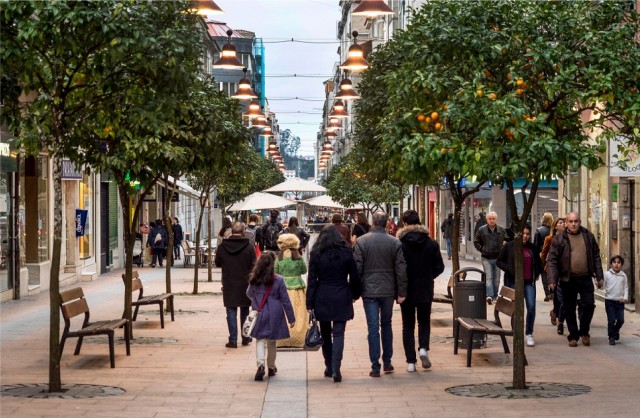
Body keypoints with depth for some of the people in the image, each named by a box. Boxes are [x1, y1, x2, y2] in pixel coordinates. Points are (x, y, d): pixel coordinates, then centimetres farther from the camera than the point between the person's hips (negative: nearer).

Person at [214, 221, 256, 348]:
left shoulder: (222, 246, -7)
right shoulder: (249, 247, -11)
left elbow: (217, 263, 5)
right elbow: (253, 266, -9)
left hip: (229, 285, 0)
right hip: (245, 284, 0)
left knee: (231, 312, 5)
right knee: (245, 312, 14)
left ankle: (233, 340, 0)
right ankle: (245, 338, 22)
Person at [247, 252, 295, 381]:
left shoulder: (254, 280, -3)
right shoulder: (278, 280, -11)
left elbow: (249, 294, 16)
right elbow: (285, 300, -5)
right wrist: (291, 318, 3)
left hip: (259, 314, 1)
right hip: (274, 316, -1)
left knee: (260, 339, 5)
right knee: (272, 341, 13)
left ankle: (260, 364, -17)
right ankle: (271, 367, 25)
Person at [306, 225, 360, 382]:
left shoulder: (316, 254, -3)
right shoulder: (346, 252, -1)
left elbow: (312, 280, -4)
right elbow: (354, 276, 3)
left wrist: (310, 303, -2)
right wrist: (355, 294, 18)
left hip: (322, 298, 0)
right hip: (341, 298, 0)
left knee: (325, 334, 14)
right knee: (338, 333, -1)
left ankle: (329, 367, 18)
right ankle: (336, 368, -14)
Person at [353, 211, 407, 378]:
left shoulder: (361, 241, -6)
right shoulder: (395, 242, -1)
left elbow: (357, 268, -6)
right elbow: (401, 269, -1)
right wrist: (401, 292, 4)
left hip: (369, 291, -2)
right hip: (388, 290, 2)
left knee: (373, 328, -1)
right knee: (386, 325, 17)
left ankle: (375, 367, -2)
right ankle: (387, 362, 20)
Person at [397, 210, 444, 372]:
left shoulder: (399, 244, -13)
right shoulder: (431, 243, -4)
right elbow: (439, 267, 0)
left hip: (406, 291, -2)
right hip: (425, 291, 2)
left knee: (408, 325, 9)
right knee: (424, 322, 20)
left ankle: (410, 361, 5)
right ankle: (423, 348, -4)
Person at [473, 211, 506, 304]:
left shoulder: (501, 230, 5)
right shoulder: (481, 230, -2)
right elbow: (476, 242, 7)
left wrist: (502, 249, 6)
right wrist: (482, 249, -4)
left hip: (498, 258, 3)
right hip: (486, 258, -3)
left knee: (496, 279, 9)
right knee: (488, 277, -12)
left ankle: (495, 295, 21)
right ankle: (489, 296, -20)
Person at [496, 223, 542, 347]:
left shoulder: (533, 248, 9)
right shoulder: (509, 247, -1)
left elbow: (539, 264, 22)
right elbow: (499, 261, 3)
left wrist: (536, 274, 6)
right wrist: (509, 270, -10)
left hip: (529, 282, 2)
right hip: (513, 282, -2)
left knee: (531, 307, -9)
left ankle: (529, 334, 4)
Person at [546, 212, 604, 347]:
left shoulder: (588, 236, 6)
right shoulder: (559, 238, -2)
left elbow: (596, 257, 11)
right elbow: (552, 260, -5)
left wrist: (599, 276, 7)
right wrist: (552, 280, -14)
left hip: (586, 278, 2)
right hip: (568, 279, -1)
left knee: (589, 305, -3)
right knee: (570, 310, 5)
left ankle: (584, 332, 16)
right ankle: (573, 336, 17)